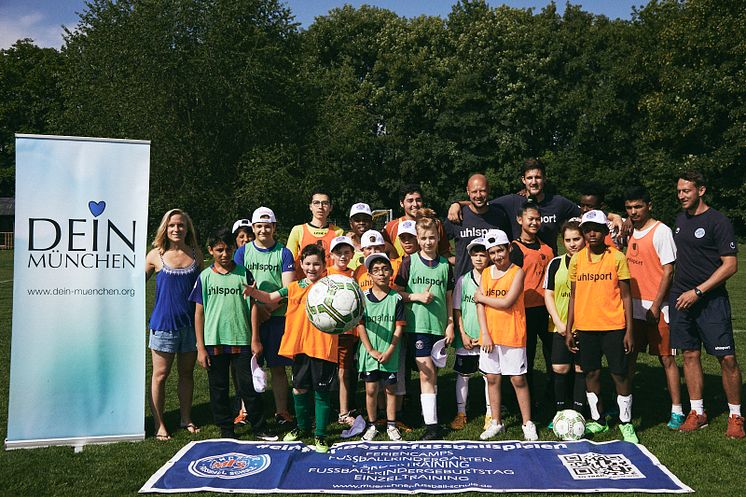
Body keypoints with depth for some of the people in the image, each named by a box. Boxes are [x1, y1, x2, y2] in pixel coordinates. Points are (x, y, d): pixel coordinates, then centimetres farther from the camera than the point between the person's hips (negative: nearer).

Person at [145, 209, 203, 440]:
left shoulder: (196, 254, 3)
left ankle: (186, 418, 26)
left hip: (190, 322, 2)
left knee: (187, 372, 12)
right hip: (164, 322, -2)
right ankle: (159, 424, 14)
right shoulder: (156, 255, -3)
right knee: (160, 374, 3)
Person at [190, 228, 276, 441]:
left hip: (242, 340, -1)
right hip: (214, 342, 1)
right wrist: (201, 347, -1)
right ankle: (226, 430, 24)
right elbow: (199, 313, 3)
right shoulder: (205, 276, 1)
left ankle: (259, 428, 19)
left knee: (249, 387, 4)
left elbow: (253, 306, 4)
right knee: (219, 389, 9)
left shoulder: (243, 273, 1)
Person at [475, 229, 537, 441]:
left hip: (512, 334, -4)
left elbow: (507, 302, -16)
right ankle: (496, 422, 22)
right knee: (492, 378, 10)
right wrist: (485, 333, -6)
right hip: (489, 334, 4)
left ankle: (527, 423, 14)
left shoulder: (517, 272, -6)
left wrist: (481, 297, -4)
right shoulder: (486, 272, 7)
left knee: (518, 379, 2)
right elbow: (480, 304, 2)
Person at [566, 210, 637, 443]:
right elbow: (573, 296, 9)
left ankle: (626, 423, 17)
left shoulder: (617, 258, -2)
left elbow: (626, 296, 0)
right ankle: (597, 420, 24)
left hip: (613, 327, -2)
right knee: (591, 373, 9)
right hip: (585, 327, 3)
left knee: (620, 374, 2)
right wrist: (568, 330, 7)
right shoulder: (576, 259, 5)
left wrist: (629, 331, -5)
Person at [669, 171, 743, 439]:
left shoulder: (718, 222, -9)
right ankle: (697, 413, 19)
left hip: (711, 299, -6)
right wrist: (677, 290, 13)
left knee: (727, 358, -4)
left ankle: (735, 416, 11)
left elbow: (730, 265, -12)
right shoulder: (681, 218, 12)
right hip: (681, 297, 6)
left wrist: (698, 291, -16)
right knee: (690, 354, 9)